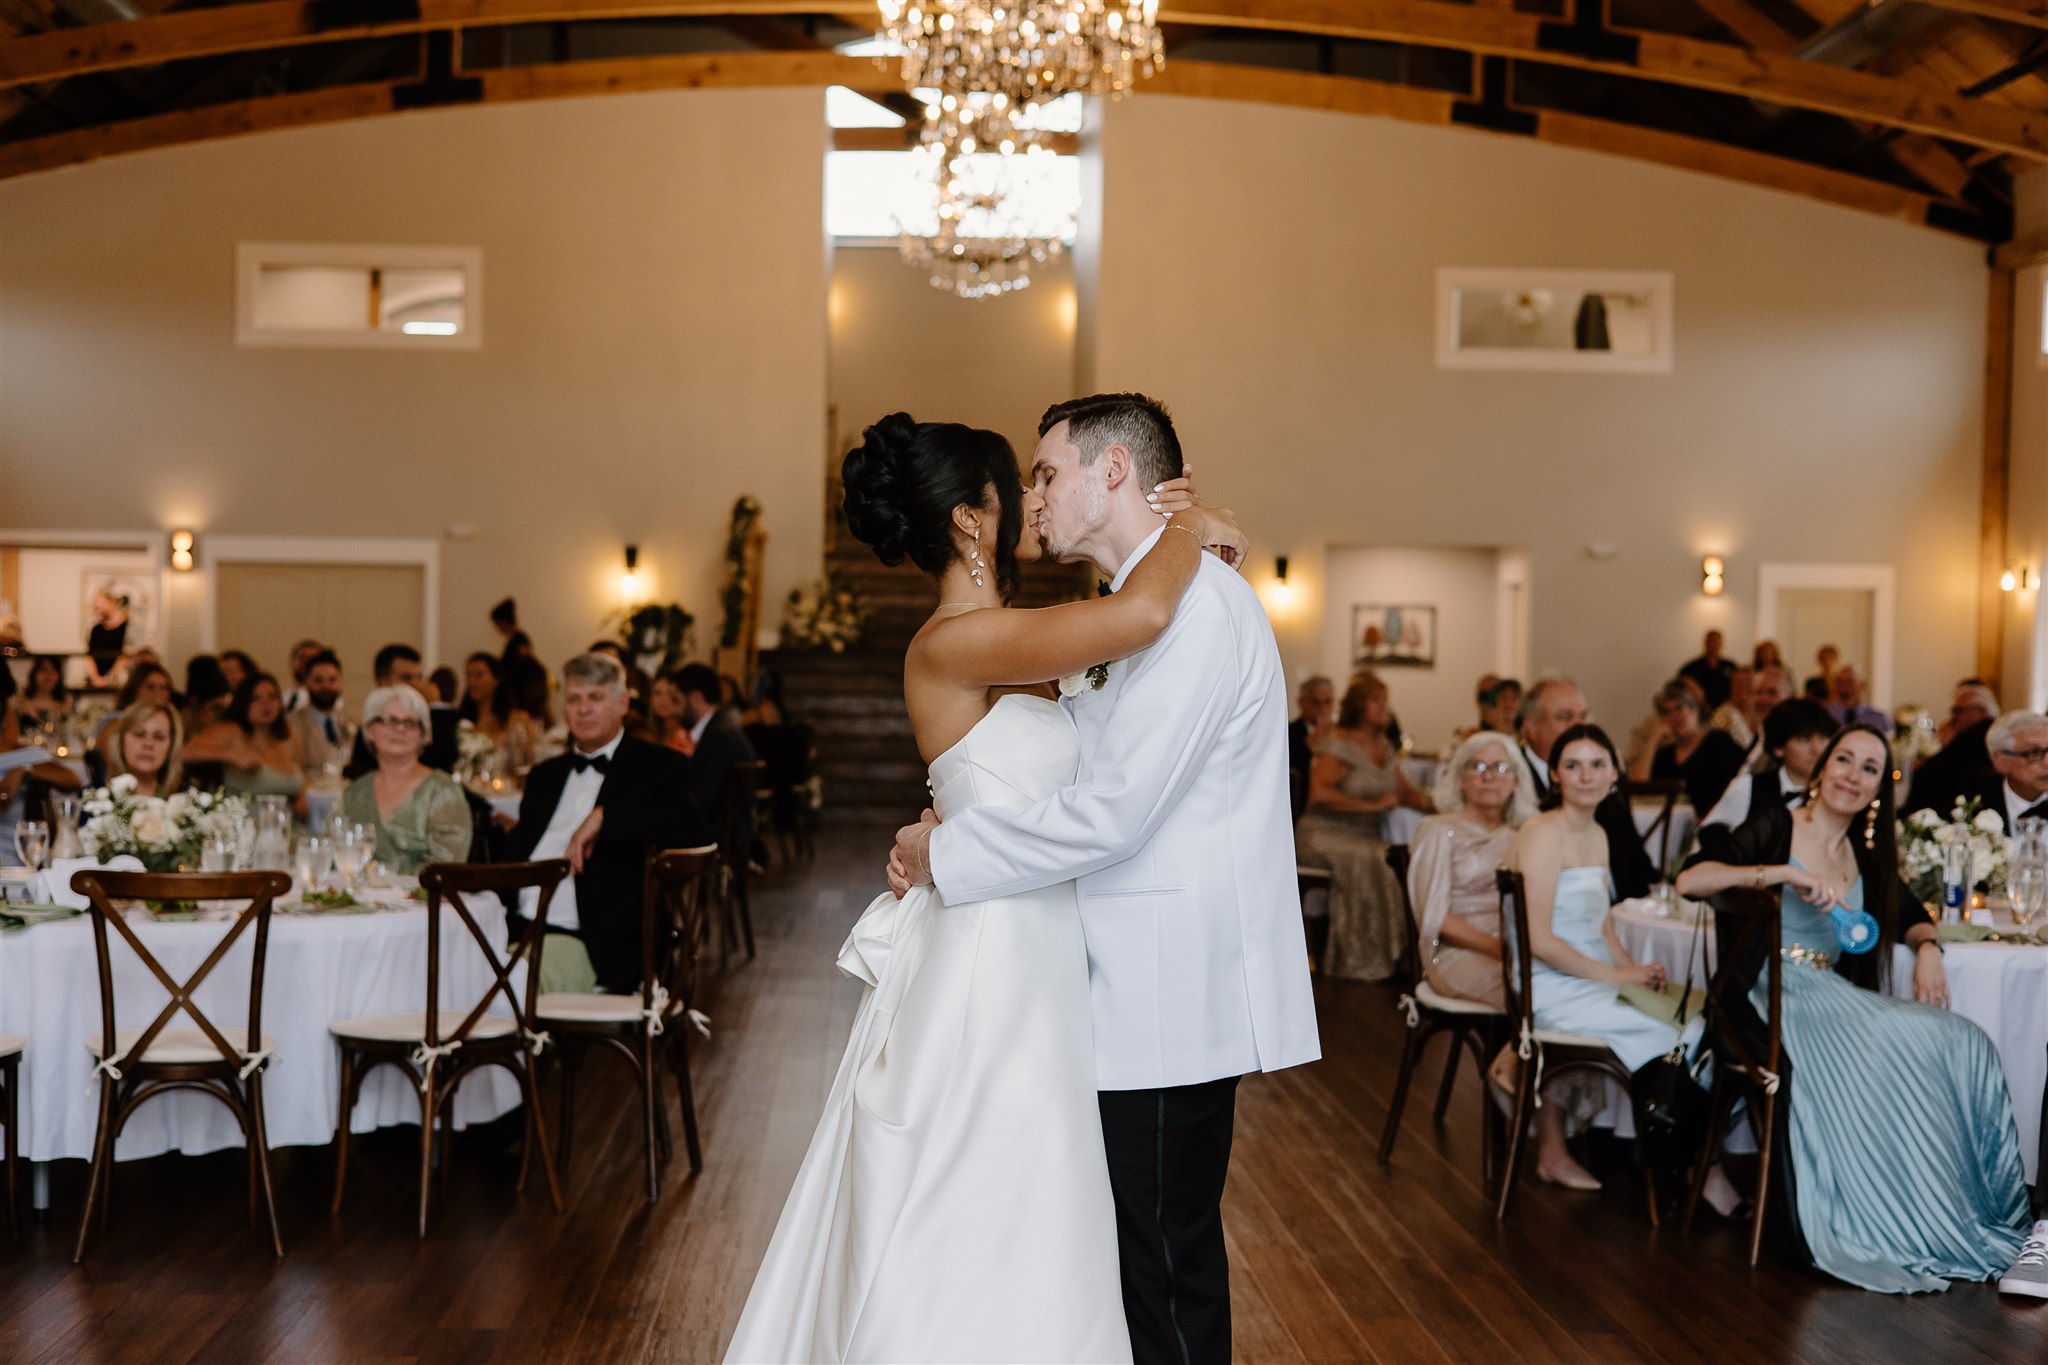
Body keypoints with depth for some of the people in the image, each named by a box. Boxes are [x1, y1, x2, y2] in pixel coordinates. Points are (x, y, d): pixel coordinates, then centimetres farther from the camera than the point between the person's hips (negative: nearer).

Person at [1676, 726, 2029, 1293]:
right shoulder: (1776, 827, 0)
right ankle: (1874, 1233, -20)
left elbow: (1911, 916, 30)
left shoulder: (1865, 853, 18)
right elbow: (1689, 880, -14)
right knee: (1874, 1059, -33)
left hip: (1835, 999, 6)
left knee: (1962, 1046, -16)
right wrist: (1790, 874, -21)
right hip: (1771, 998, -6)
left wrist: (1928, 949, 6)